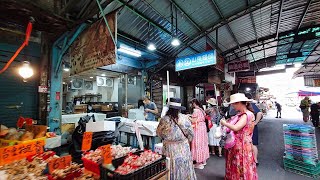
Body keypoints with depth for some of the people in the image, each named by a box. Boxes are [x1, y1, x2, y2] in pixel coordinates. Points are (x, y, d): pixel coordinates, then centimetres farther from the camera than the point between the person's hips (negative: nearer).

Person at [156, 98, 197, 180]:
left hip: (170, 147, -1)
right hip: (183, 147, 1)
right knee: (184, 168, 19)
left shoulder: (164, 119, -16)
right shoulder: (184, 118, -13)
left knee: (172, 168, 15)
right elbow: (191, 133, -4)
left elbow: (159, 132, 0)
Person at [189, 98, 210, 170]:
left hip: (198, 128, -9)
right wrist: (192, 117, 16)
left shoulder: (196, 110, -17)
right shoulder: (201, 110, 10)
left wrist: (188, 117, -6)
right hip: (203, 127, 9)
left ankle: (199, 163, 8)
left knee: (198, 144, -1)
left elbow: (194, 121, -20)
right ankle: (203, 160, 31)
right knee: (202, 143, 17)